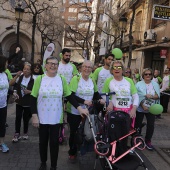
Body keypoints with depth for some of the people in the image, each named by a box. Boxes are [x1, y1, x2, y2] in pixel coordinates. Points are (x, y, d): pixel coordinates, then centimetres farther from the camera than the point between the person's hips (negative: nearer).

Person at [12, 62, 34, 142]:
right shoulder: (20, 77, 0)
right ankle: (17, 134, 14)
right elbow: (15, 86, 12)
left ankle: (25, 133, 31)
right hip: (19, 101, 3)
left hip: (28, 103, -3)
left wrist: (30, 92, -25)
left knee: (26, 118, 11)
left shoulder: (34, 79, -16)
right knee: (18, 117, 2)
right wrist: (14, 92, -5)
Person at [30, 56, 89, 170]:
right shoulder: (40, 79, -5)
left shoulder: (62, 79, -2)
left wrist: (79, 108, -9)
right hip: (42, 117, 0)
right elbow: (33, 98, -3)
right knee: (43, 141, 14)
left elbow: (69, 96, 2)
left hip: (56, 118, 0)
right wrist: (34, 115, -9)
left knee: (54, 142, 8)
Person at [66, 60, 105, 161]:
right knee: (74, 132, 7)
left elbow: (96, 93, 16)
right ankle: (72, 153, 26)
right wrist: (84, 101, -29)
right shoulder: (76, 79, -13)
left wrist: (100, 99, -5)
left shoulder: (92, 81, 6)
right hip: (74, 112, -5)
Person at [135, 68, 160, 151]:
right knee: (137, 124, 8)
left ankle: (148, 141, 20)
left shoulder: (155, 84, 4)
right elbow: (138, 97, -12)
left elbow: (158, 96, -2)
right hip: (140, 108, -2)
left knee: (151, 125, 3)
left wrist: (151, 96, -22)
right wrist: (143, 105, -20)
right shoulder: (139, 84, -5)